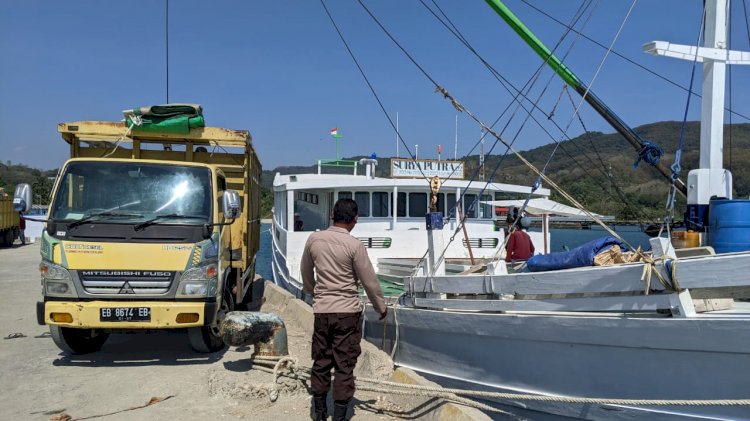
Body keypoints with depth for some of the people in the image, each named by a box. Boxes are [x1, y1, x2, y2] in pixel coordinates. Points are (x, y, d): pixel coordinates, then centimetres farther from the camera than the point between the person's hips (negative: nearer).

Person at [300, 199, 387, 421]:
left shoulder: (314, 239, 0)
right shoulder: (354, 245, -13)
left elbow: (305, 272, 16)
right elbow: (369, 281, -7)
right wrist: (381, 307, 8)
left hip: (321, 309, 4)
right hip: (347, 311, -4)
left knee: (321, 360, 16)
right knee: (344, 364, 5)